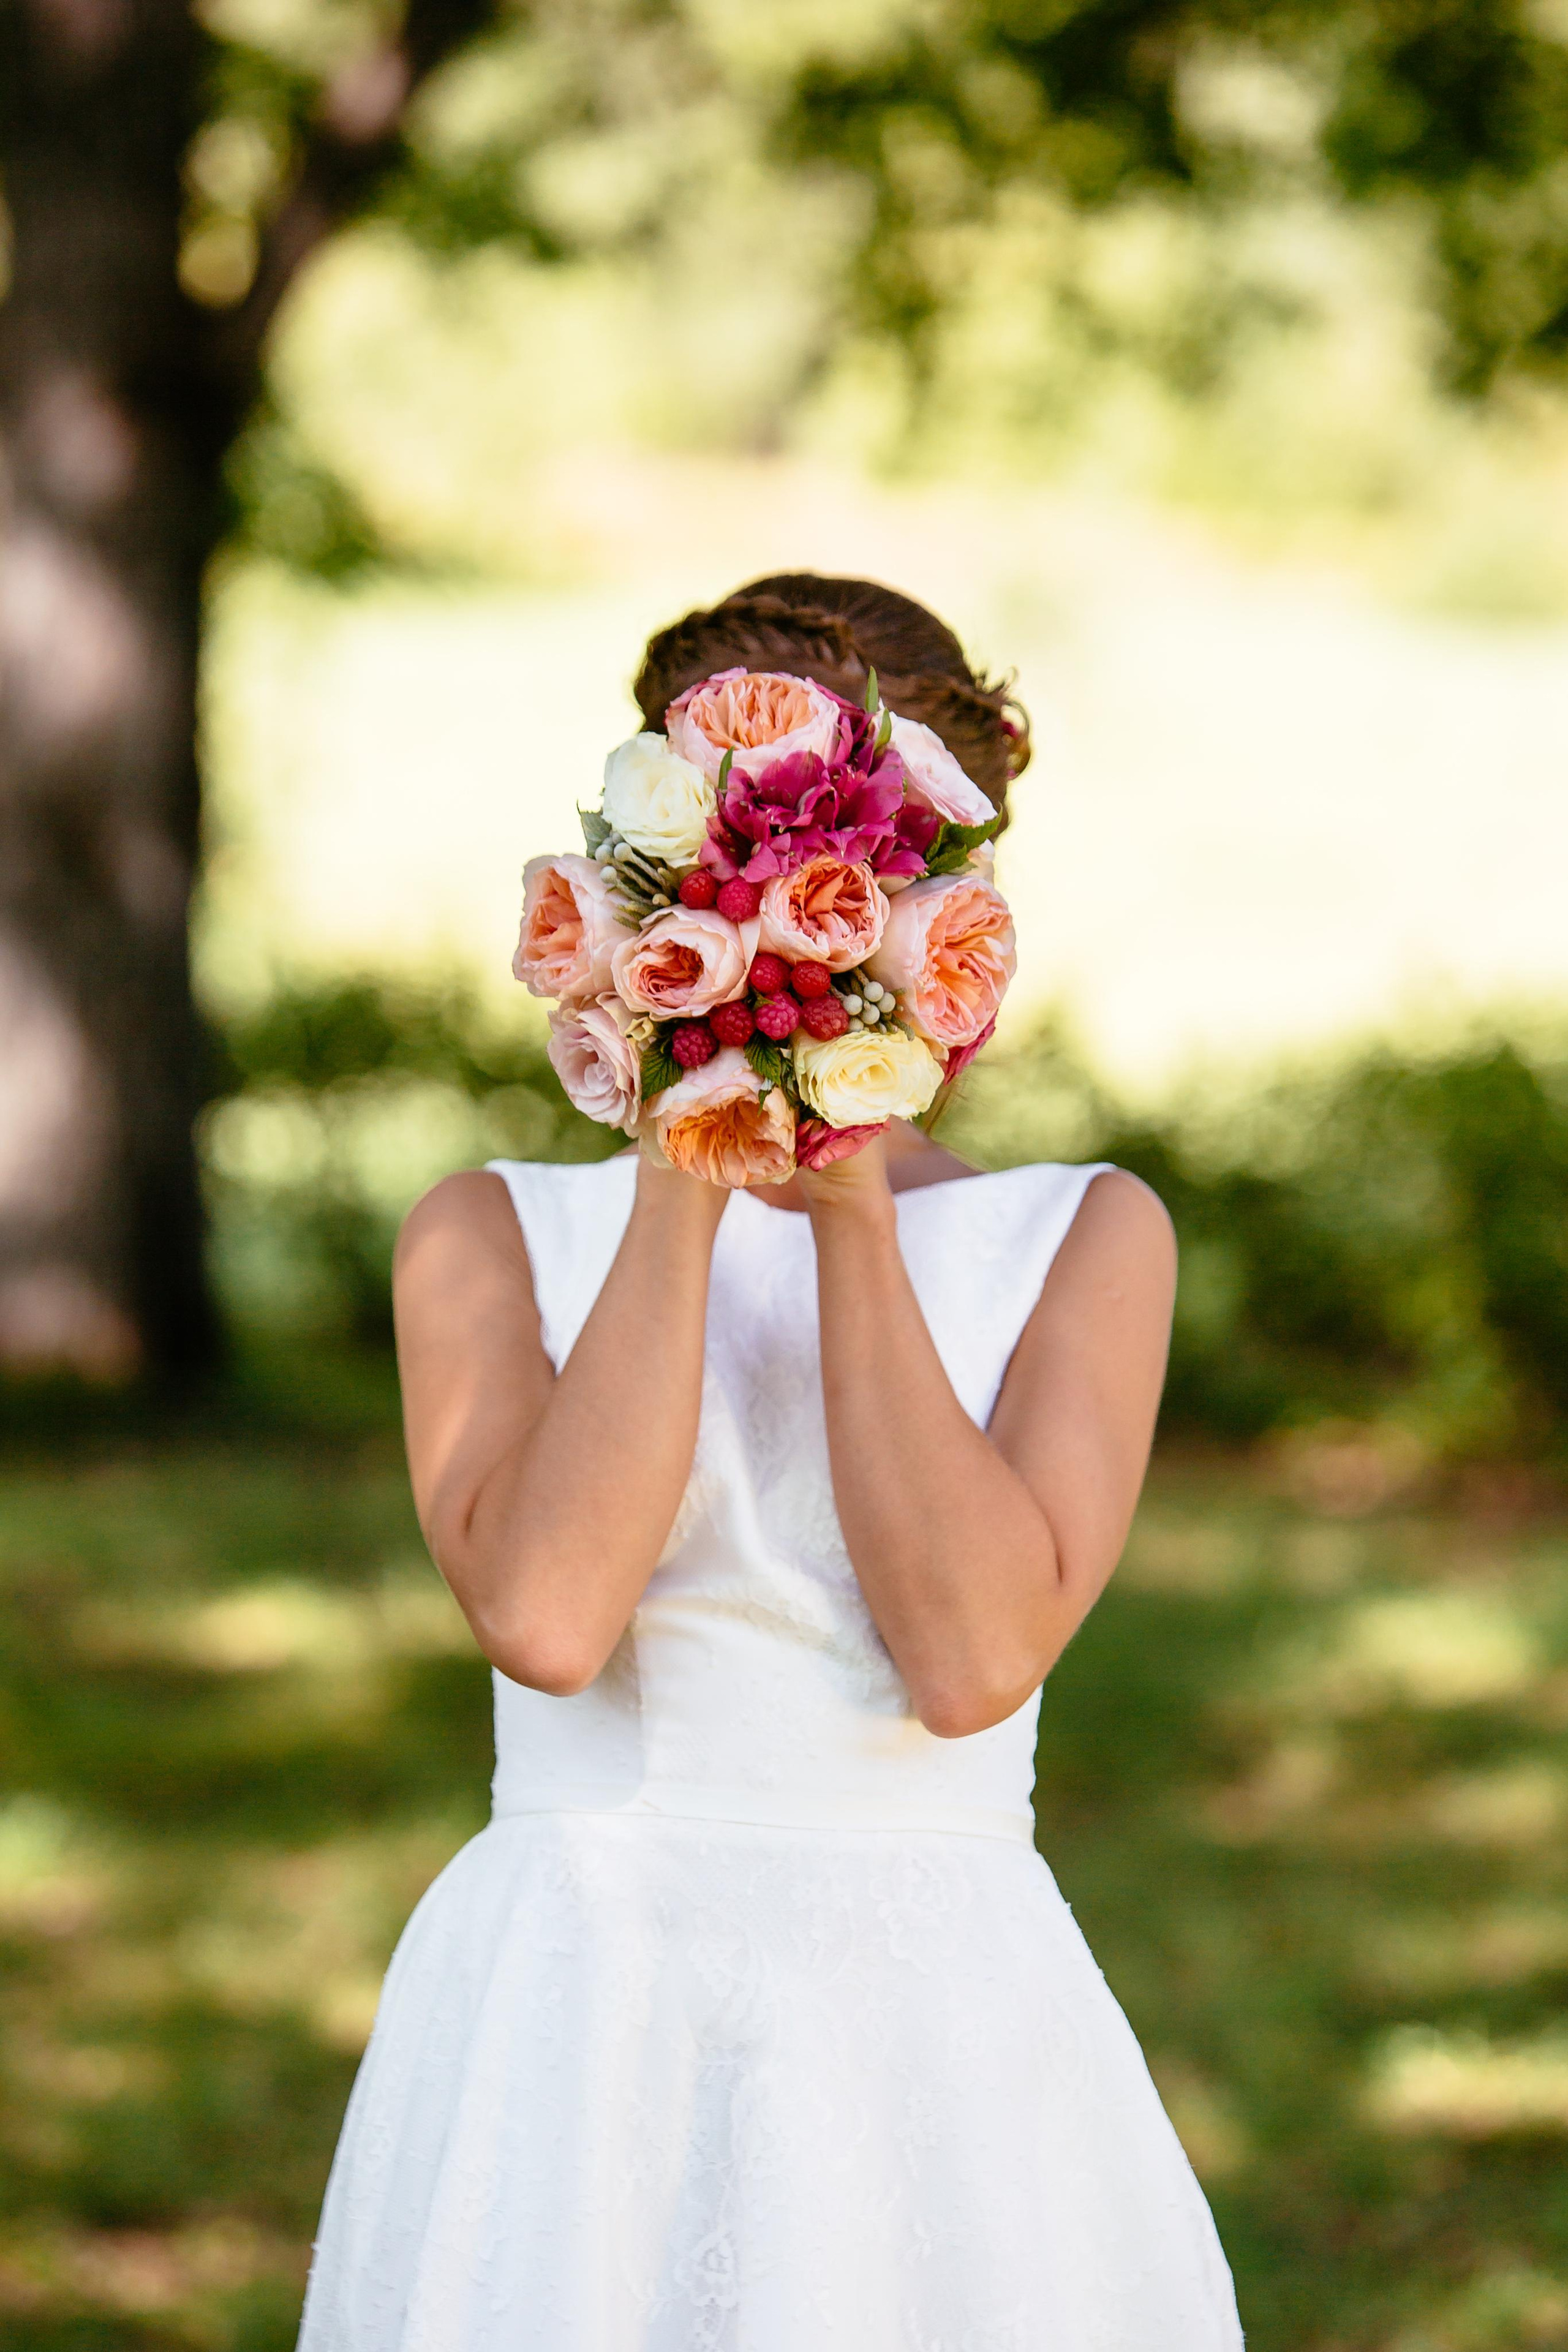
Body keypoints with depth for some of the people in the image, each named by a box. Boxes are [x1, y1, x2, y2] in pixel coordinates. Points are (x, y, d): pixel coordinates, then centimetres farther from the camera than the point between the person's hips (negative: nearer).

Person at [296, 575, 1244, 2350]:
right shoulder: (495, 1237, 4)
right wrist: (686, 1185, -12)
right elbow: (546, 1616, -14)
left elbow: (975, 1655, -11)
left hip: (943, 2034, 0)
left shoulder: (1087, 1241, 4)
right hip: (573, 2057, 0)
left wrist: (852, 1210, -11)